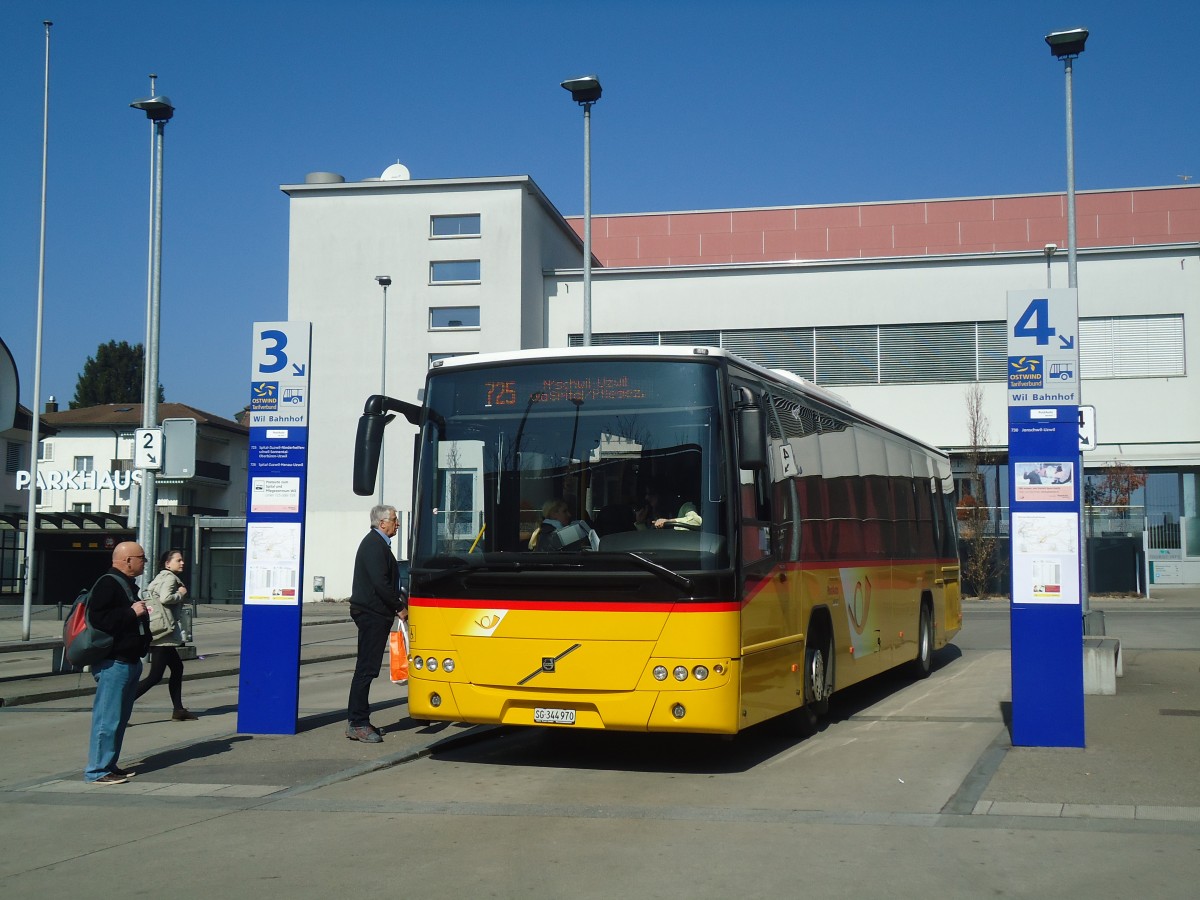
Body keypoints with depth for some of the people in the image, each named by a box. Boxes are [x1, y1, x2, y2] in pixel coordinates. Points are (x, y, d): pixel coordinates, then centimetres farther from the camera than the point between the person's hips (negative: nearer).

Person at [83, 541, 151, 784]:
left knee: (120, 717, 14)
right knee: (107, 718, -9)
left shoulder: (127, 584, 18)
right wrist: (132, 612, -21)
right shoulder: (108, 584, -15)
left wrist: (142, 616, 13)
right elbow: (98, 620, -25)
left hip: (129, 661, 11)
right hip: (113, 662, -11)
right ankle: (97, 771, -6)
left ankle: (109, 765, 21)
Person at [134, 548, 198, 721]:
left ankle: (178, 710, 20)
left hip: (158, 632, 11)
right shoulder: (170, 577, -9)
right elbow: (165, 598, -26)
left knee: (177, 667, 17)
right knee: (155, 676, -11)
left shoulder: (162, 577, 21)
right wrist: (181, 593, -9)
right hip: (161, 630, -11)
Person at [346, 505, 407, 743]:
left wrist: (399, 600, 9)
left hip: (373, 613, 11)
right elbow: (380, 582, -22)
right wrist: (399, 607, -14)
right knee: (367, 668, -9)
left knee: (367, 668, 12)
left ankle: (358, 720, 17)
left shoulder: (378, 543, 20)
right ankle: (357, 723, -8)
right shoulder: (375, 545, -14)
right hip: (373, 613, -11)